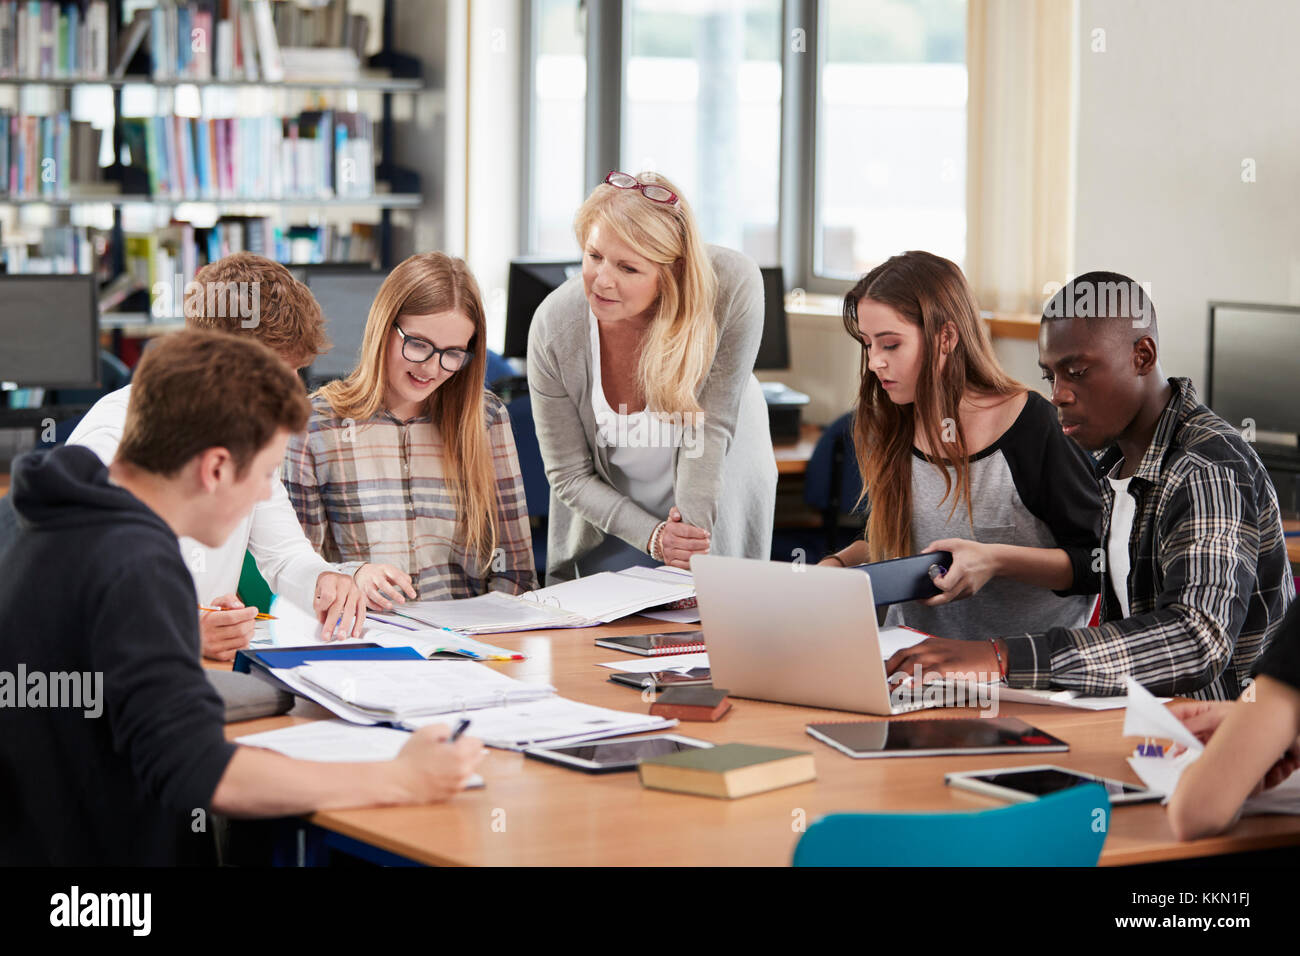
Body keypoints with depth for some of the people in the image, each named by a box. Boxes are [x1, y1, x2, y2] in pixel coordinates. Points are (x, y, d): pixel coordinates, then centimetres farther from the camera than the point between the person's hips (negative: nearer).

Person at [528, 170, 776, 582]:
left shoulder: (733, 288, -30)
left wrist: (693, 536, -29)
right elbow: (570, 476, -16)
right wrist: (654, 538, -29)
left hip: (719, 502, 0)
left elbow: (711, 425, -22)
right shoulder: (553, 328, -27)